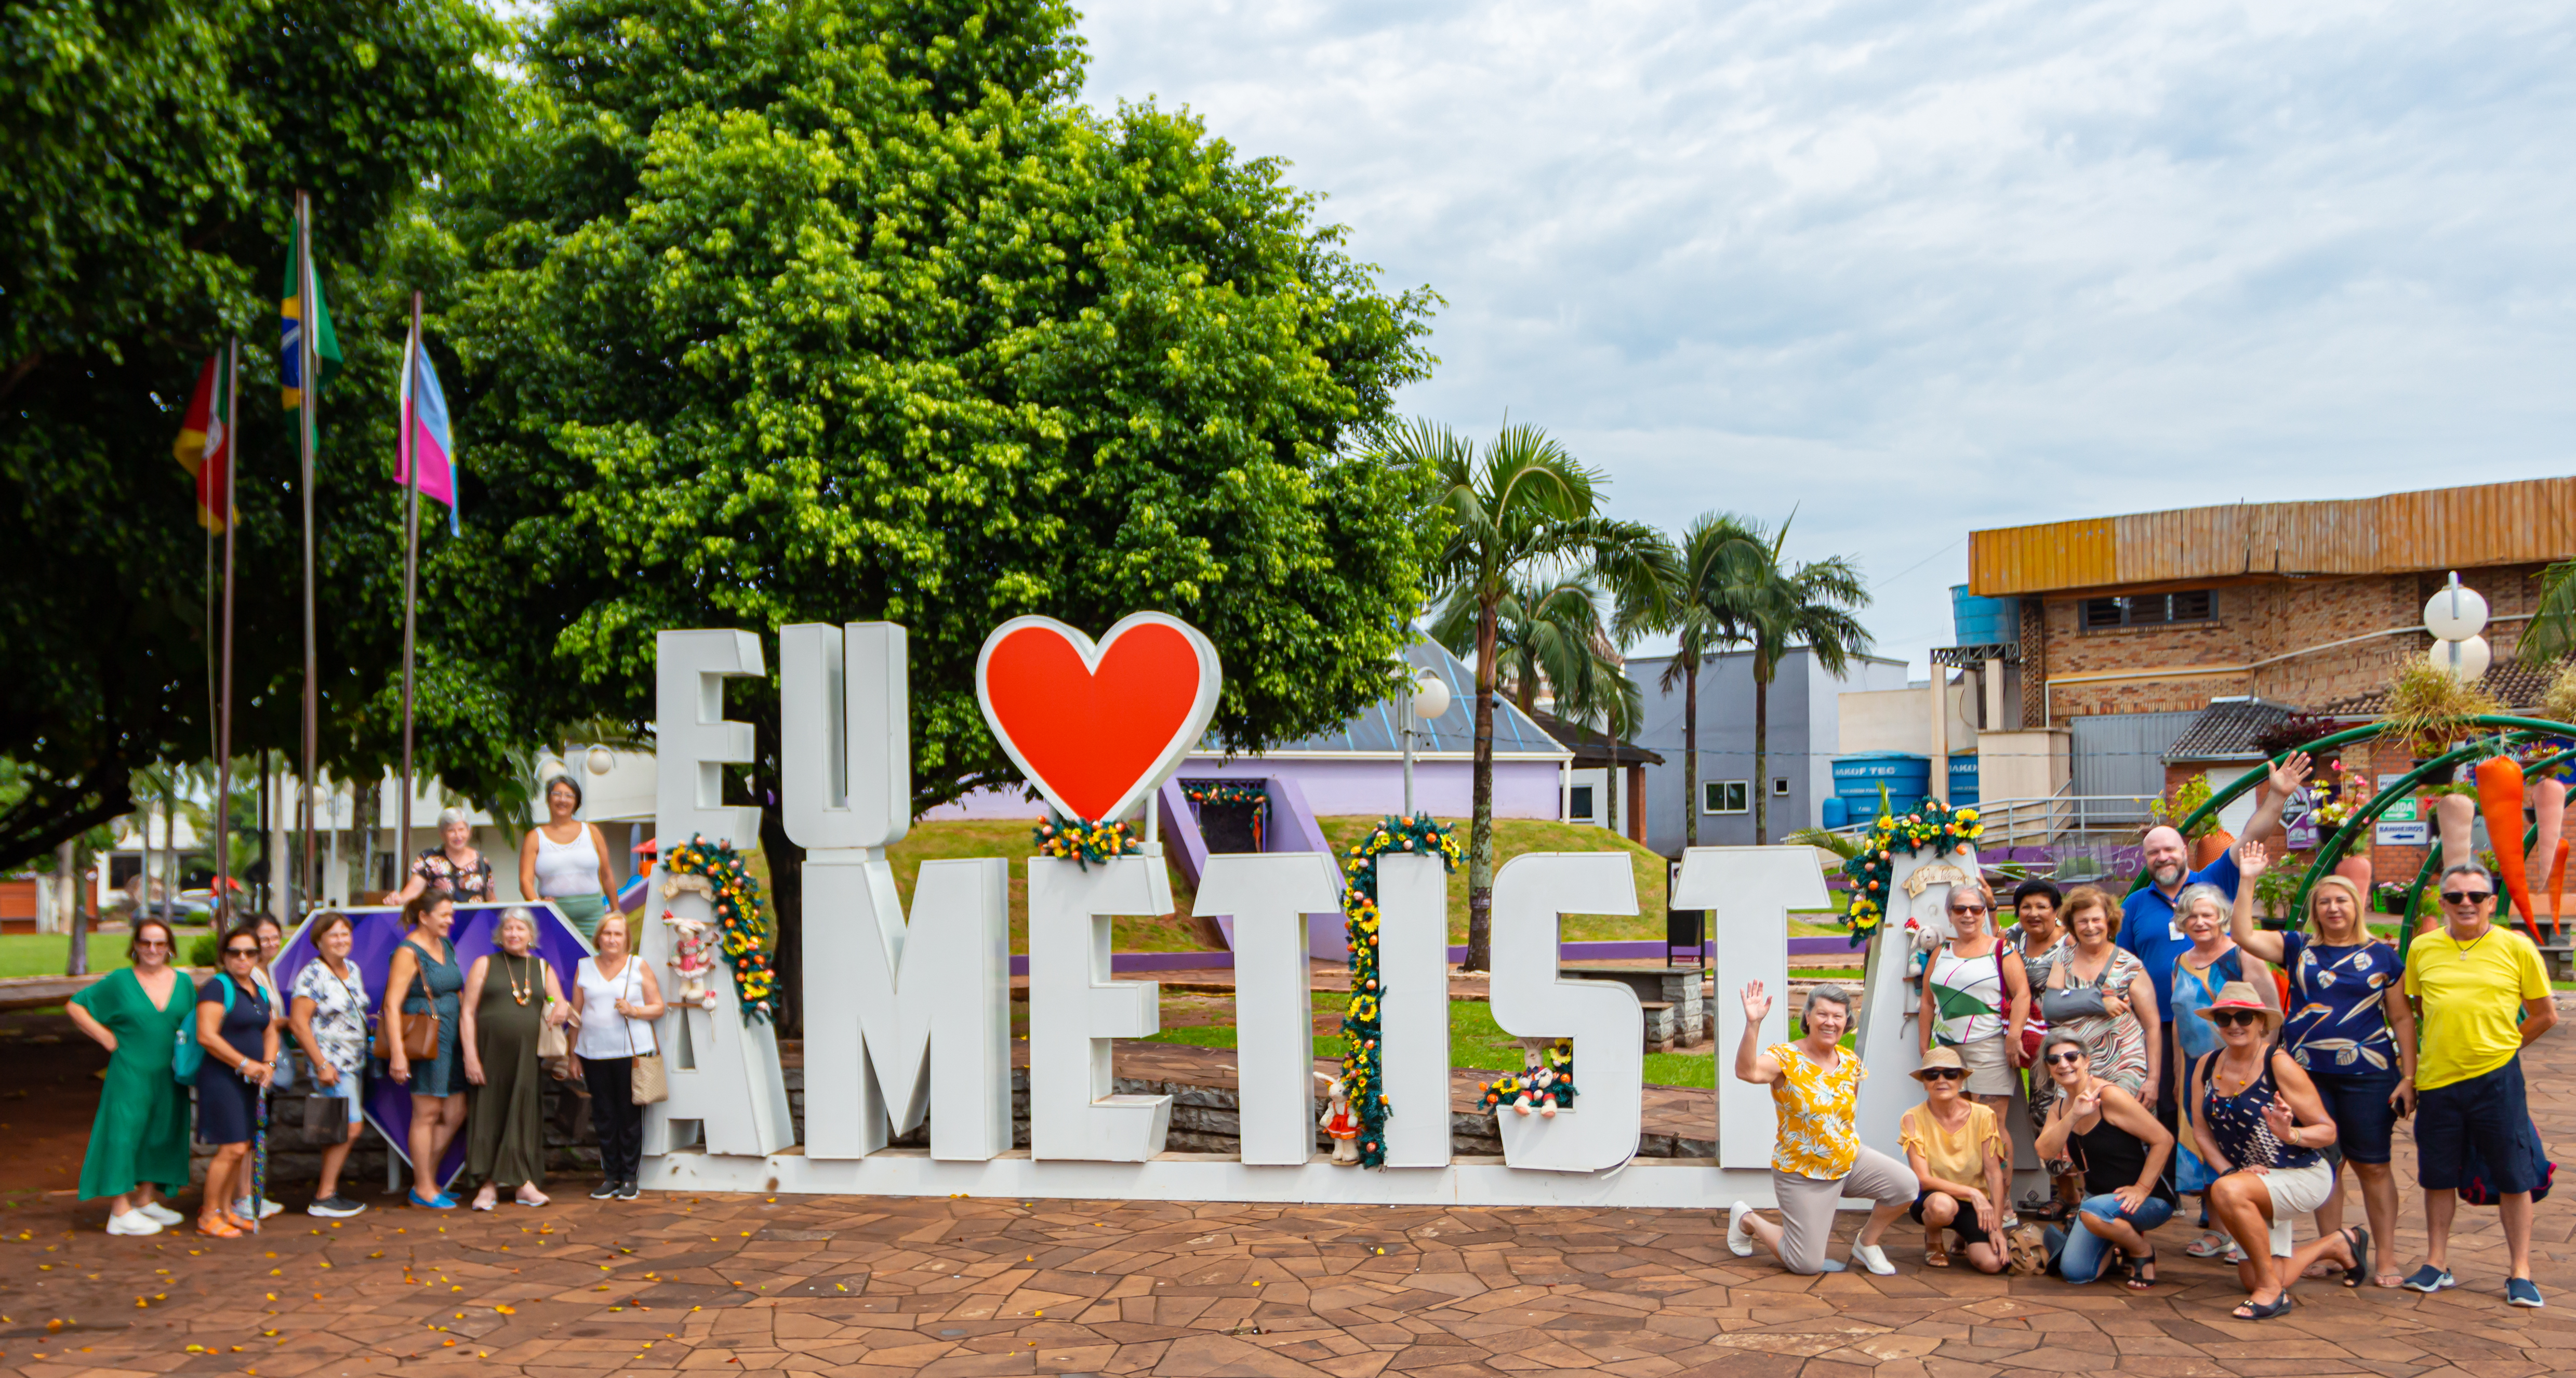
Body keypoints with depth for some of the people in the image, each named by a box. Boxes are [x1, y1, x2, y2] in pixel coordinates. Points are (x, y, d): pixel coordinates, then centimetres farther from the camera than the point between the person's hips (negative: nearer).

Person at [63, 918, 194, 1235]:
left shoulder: (183, 983, 7)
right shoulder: (120, 982, -4)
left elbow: (193, 1027, 17)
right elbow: (75, 1007, 1)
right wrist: (106, 1037, -6)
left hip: (168, 1076, 5)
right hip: (129, 1074, -5)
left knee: (160, 1134, 11)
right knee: (123, 1135, -4)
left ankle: (146, 1200, 25)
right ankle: (121, 1212, 1)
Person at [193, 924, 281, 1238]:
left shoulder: (260, 991, 15)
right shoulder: (217, 987, -10)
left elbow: (270, 1032, 20)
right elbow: (207, 1036, -17)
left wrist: (268, 1064, 1)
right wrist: (245, 1064, -16)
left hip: (251, 1081, 8)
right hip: (222, 1078, -8)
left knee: (243, 1147, 10)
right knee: (232, 1148, -10)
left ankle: (227, 1209, 21)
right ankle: (208, 1216, 3)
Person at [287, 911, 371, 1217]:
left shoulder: (353, 969, 12)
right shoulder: (313, 975, -12)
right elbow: (298, 1022, -16)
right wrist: (322, 1064, -19)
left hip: (355, 1064, 8)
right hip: (331, 1066, -8)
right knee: (351, 1126, -11)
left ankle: (328, 1189, 17)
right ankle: (323, 1198, -4)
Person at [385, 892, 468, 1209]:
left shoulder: (446, 946, 14)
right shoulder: (409, 952, -11)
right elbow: (392, 1004, -16)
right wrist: (398, 1052, -23)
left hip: (450, 1038, 8)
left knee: (455, 1114, 8)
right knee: (427, 1113, -2)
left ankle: (427, 1180, 20)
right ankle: (423, 1189, 7)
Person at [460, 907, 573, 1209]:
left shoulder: (543, 969, 14)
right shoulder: (485, 965, 7)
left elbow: (561, 1005, 16)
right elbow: (468, 1012, 1)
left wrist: (561, 1010, -10)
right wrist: (470, 1055, -8)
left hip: (529, 1055, 2)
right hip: (491, 1051, -2)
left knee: (525, 1115, 1)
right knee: (489, 1114, -1)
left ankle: (523, 1183, 8)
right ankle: (489, 1184, 7)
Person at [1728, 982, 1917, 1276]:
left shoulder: (1851, 1062, -1)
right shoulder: (1785, 1058, -19)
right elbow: (1746, 1071, -41)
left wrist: (1846, 1140, 9)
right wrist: (1753, 1024, -50)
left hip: (1850, 1160, 6)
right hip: (1802, 1174, -6)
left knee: (1906, 1184, -15)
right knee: (1807, 1266, -5)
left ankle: (1866, 1244, 12)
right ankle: (1747, 1221, 23)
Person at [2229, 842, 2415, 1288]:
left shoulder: (2382, 956, 5)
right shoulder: (2298, 948, 8)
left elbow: (2402, 1019, 6)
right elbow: (2244, 935, -3)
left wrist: (2409, 1077, 0)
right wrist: (2248, 881, -8)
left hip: (2367, 1075, -2)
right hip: (2307, 1073, 2)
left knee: (2373, 1167, 1)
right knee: (2323, 1163, 7)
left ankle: (2386, 1261, 10)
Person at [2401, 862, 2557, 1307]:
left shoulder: (2517, 947, -2)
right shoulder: (2423, 949, 5)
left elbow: (2546, 1015, 7)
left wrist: (2503, 1047, 4)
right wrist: (2411, 1063, 10)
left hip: (2496, 1078, -2)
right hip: (2438, 1079, 2)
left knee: (2513, 1177, 4)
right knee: (2438, 1175, 11)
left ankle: (2521, 1274, 15)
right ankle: (2437, 1265, 23)